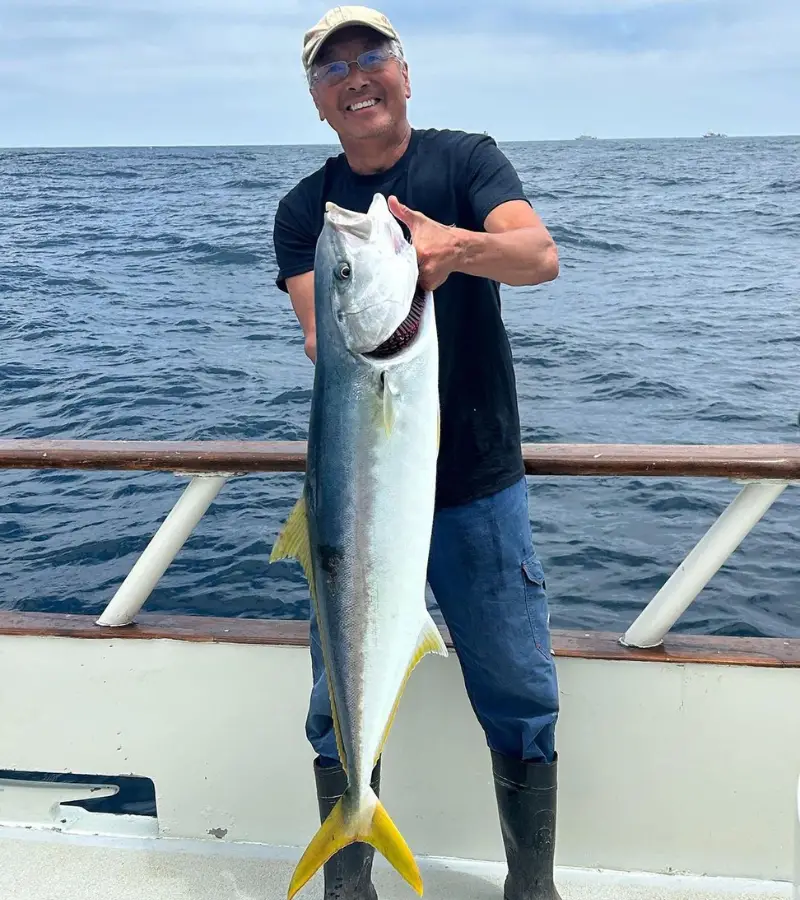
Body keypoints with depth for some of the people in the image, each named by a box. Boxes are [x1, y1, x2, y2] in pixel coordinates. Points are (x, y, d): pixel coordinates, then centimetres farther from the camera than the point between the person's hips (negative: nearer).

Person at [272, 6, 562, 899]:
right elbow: (320, 334, -10)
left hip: (480, 485, -1)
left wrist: (456, 245, -37)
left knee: (522, 700, 5)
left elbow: (541, 255, -16)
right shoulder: (305, 208, 4)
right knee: (340, 706, 6)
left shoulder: (466, 158, 1)